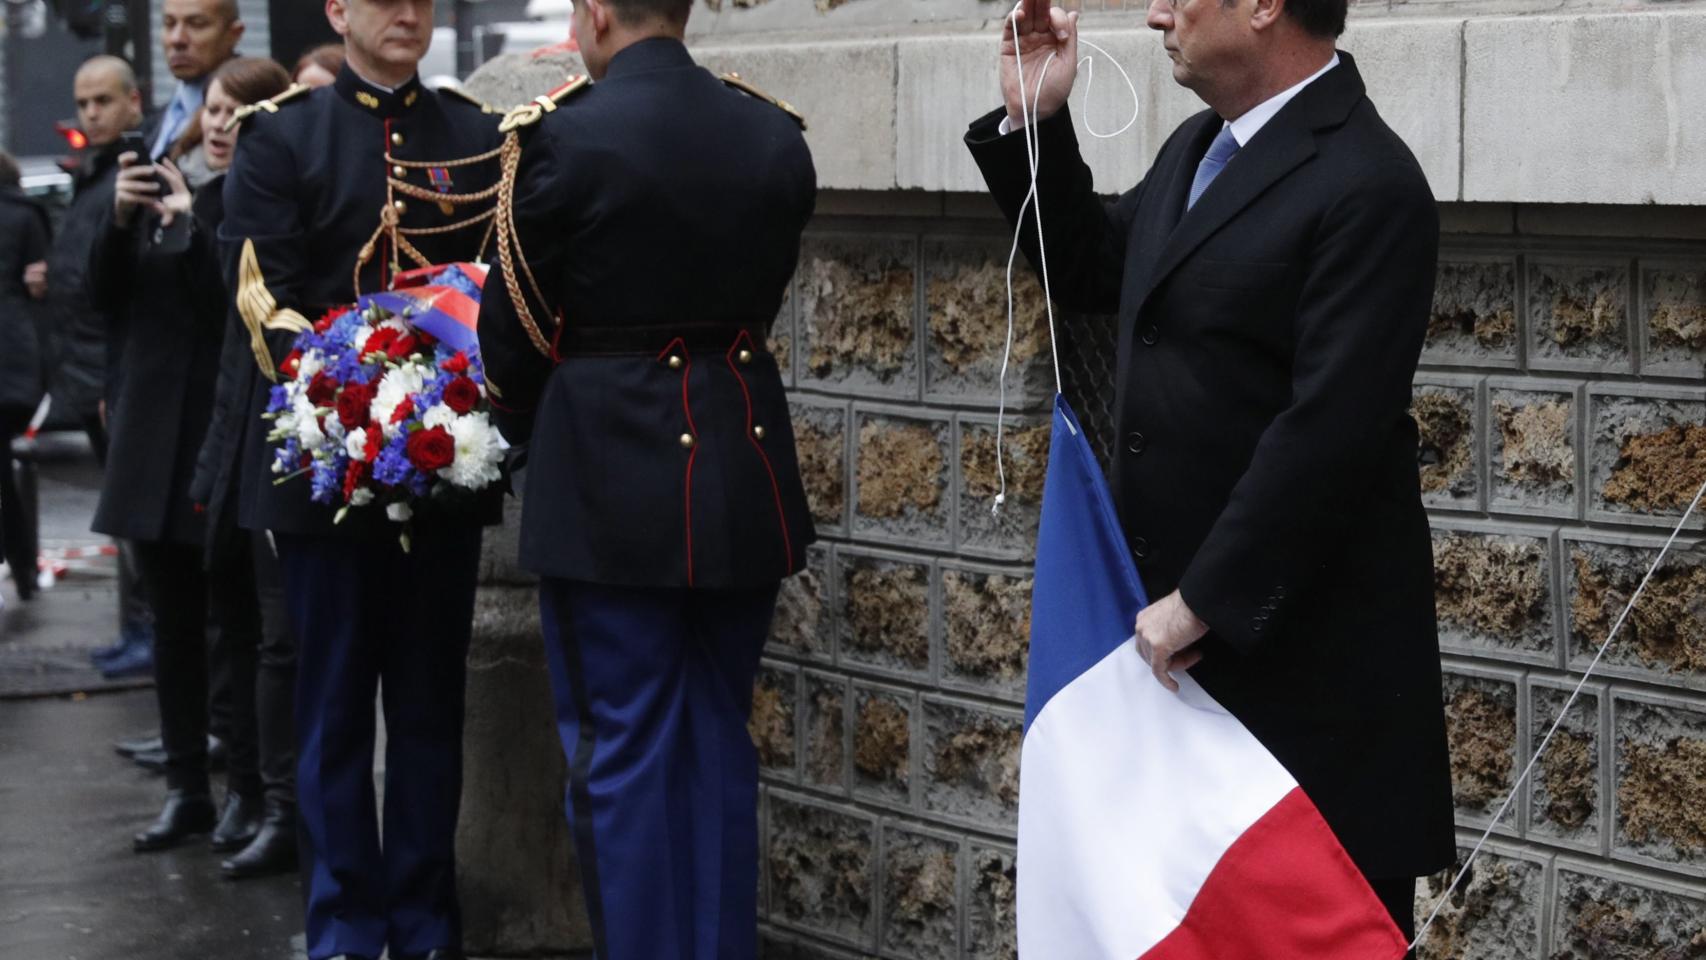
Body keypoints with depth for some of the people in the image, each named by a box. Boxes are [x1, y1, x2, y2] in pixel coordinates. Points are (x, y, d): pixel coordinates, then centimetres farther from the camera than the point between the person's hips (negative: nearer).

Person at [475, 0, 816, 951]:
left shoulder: (569, 136, -12)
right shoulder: (776, 136, 2)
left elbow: (513, 325, -2)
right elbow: (759, 297, 10)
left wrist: (531, 437, 17)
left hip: (613, 478, -5)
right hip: (743, 475, 5)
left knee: (624, 751, 3)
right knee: (718, 741, 14)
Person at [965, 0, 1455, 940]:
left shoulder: (1366, 185, -19)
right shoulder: (1198, 147, 10)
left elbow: (1329, 431, -24)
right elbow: (1091, 271, 23)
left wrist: (1205, 601, -21)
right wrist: (1034, 122, 10)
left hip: (1302, 636, -9)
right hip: (1182, 614, 9)